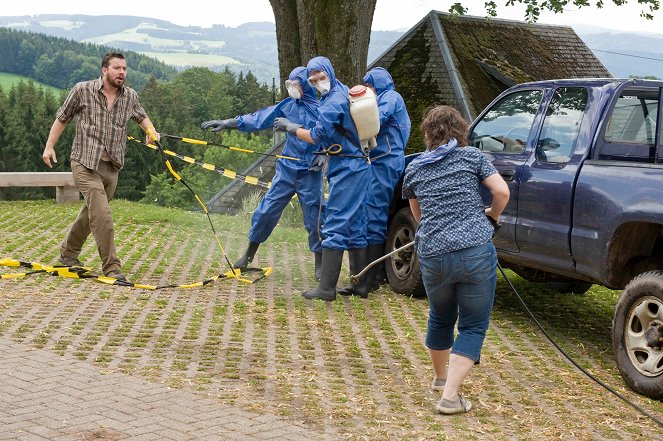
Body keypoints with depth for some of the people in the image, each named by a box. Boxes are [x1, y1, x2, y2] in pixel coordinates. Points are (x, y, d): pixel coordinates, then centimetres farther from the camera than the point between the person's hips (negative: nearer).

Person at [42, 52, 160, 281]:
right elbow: (62, 118, 7)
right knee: (102, 214, -16)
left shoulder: (130, 96, 7)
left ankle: (68, 253, 37)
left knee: (92, 212, 17)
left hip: (112, 167, 5)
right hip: (86, 163, -5)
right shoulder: (83, 90, -4)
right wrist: (49, 146, 5)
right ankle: (111, 267, -10)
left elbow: (141, 116, 26)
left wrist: (151, 131, 5)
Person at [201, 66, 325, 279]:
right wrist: (227, 123, -3)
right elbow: (259, 118, 2)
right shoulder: (287, 106, 4)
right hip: (286, 169, 3)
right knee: (268, 209, 4)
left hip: (310, 173, -3)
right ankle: (249, 254, 20)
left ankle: (320, 265, 13)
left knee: (314, 216, 0)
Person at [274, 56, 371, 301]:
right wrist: (327, 155, 20)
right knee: (355, 226, 13)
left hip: (346, 170, -10)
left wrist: (290, 127, -7)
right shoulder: (344, 92, 13)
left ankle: (327, 288, -10)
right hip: (358, 166, 10)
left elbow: (316, 137, -19)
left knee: (335, 227, -10)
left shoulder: (334, 102, -18)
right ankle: (360, 282, 19)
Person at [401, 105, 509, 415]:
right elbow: (502, 192, -2)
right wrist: (491, 216, 17)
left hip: (433, 256, 3)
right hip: (476, 252, -3)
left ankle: (440, 378, 45)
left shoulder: (414, 168, 14)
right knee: (473, 325, 6)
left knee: (440, 317, 26)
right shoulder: (471, 156, 6)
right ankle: (450, 396, -5)